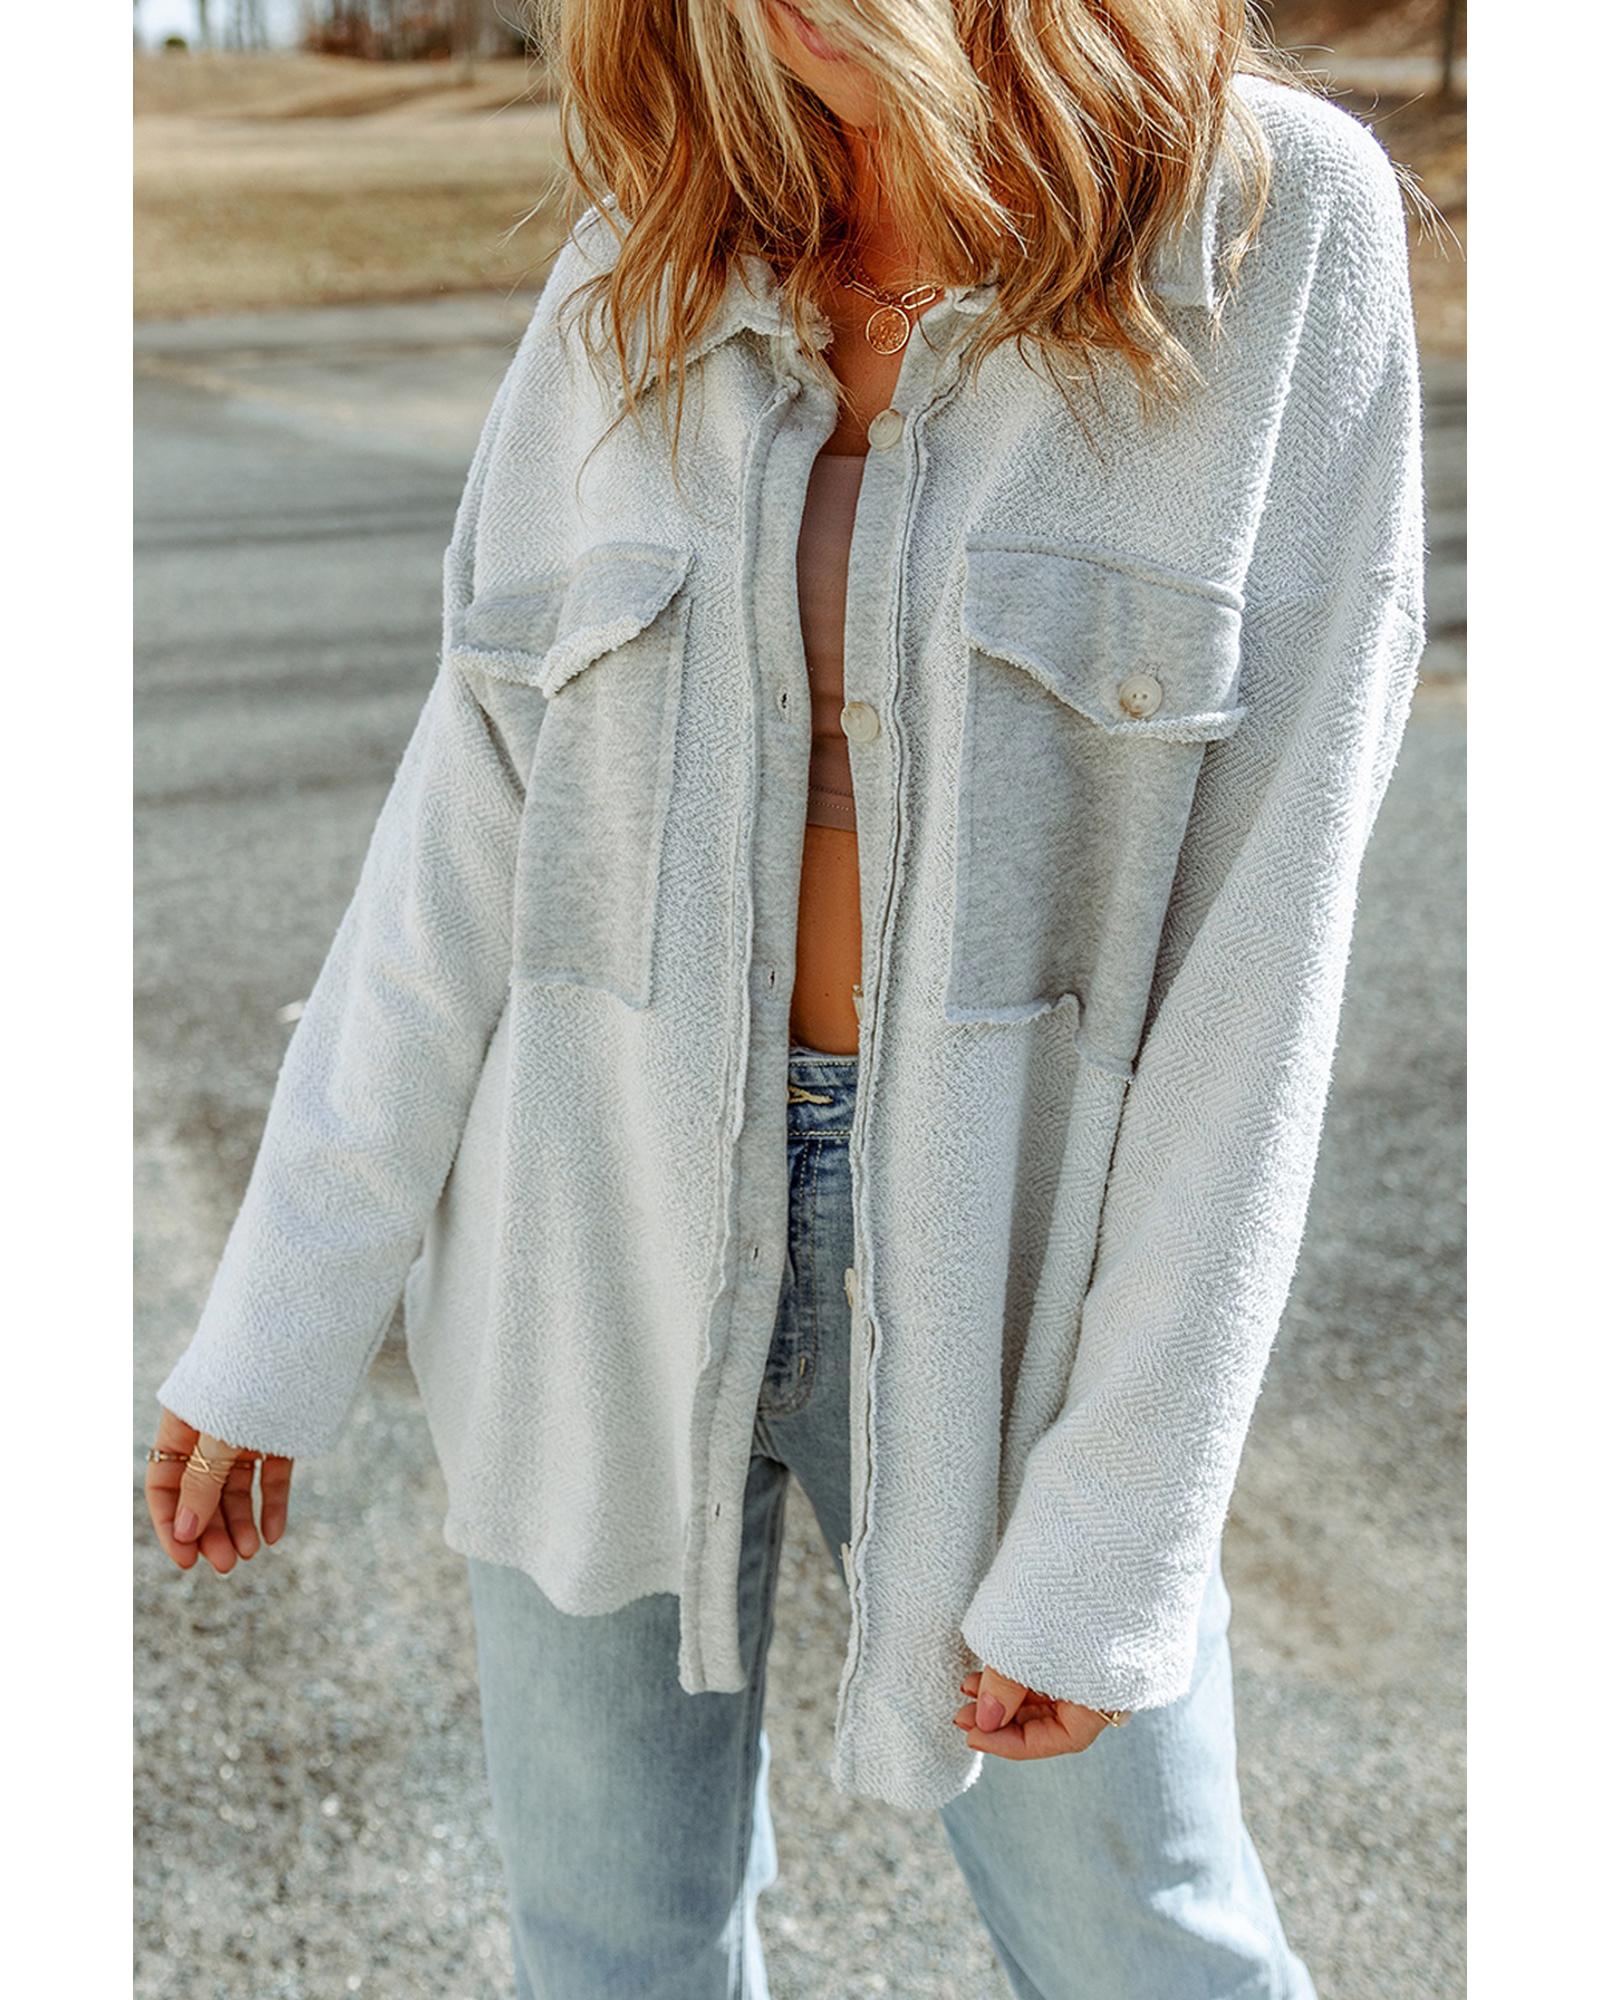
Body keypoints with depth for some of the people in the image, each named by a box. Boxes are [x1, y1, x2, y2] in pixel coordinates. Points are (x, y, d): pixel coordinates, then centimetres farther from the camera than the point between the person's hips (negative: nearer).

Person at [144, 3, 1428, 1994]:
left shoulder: (1282, 232, -11)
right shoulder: (637, 280, -3)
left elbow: (1259, 930, -13)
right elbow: (467, 830, 0)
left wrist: (1121, 1524, -13)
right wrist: (275, 1333, 2)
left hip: (996, 1249, -2)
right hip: (611, 1220, 2)